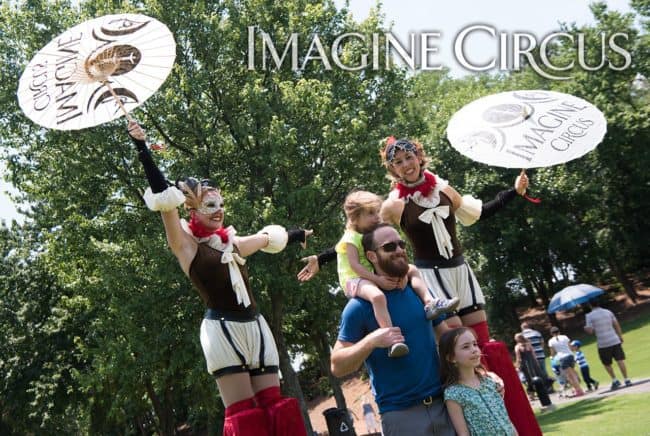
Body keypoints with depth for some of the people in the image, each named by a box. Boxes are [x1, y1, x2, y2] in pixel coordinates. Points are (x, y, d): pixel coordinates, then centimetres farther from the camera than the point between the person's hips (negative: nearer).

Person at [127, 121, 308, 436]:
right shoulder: (187, 244, -1)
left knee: (276, 407, 3)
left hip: (255, 326, 6)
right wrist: (142, 148, -17)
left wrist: (299, 236, 50)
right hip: (222, 329, -6)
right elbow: (163, 199, -11)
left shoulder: (231, 242, 16)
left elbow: (265, 239, 34)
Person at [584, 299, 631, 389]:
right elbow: (616, 325, 7)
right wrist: (620, 336, 13)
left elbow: (590, 331, -6)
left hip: (603, 344, -2)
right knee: (620, 360, 2)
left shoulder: (589, 316, -3)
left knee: (607, 364, 12)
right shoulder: (608, 312, 8)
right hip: (615, 341, 3)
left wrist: (586, 328, 14)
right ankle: (626, 380, 0)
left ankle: (615, 380, 9)